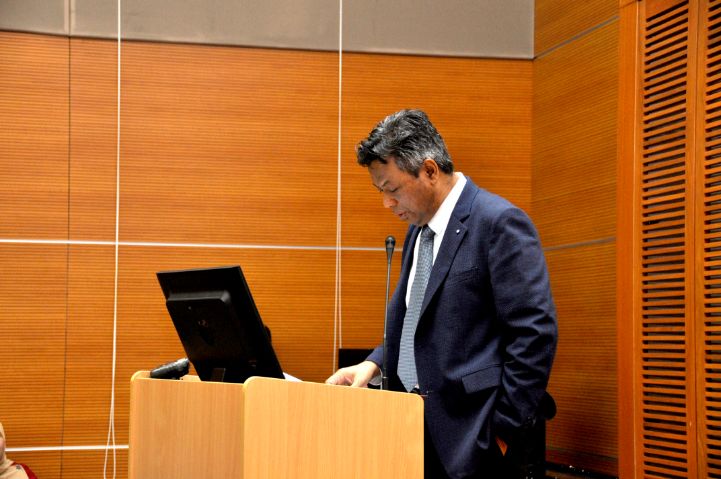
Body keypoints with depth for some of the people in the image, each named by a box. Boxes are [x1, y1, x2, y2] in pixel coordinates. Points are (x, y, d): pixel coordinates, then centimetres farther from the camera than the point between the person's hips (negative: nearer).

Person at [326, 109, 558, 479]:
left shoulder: (499, 222, -12)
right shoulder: (418, 229, 14)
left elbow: (535, 333, -16)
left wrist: (505, 431, -16)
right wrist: (373, 364, 4)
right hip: (418, 427, 8)